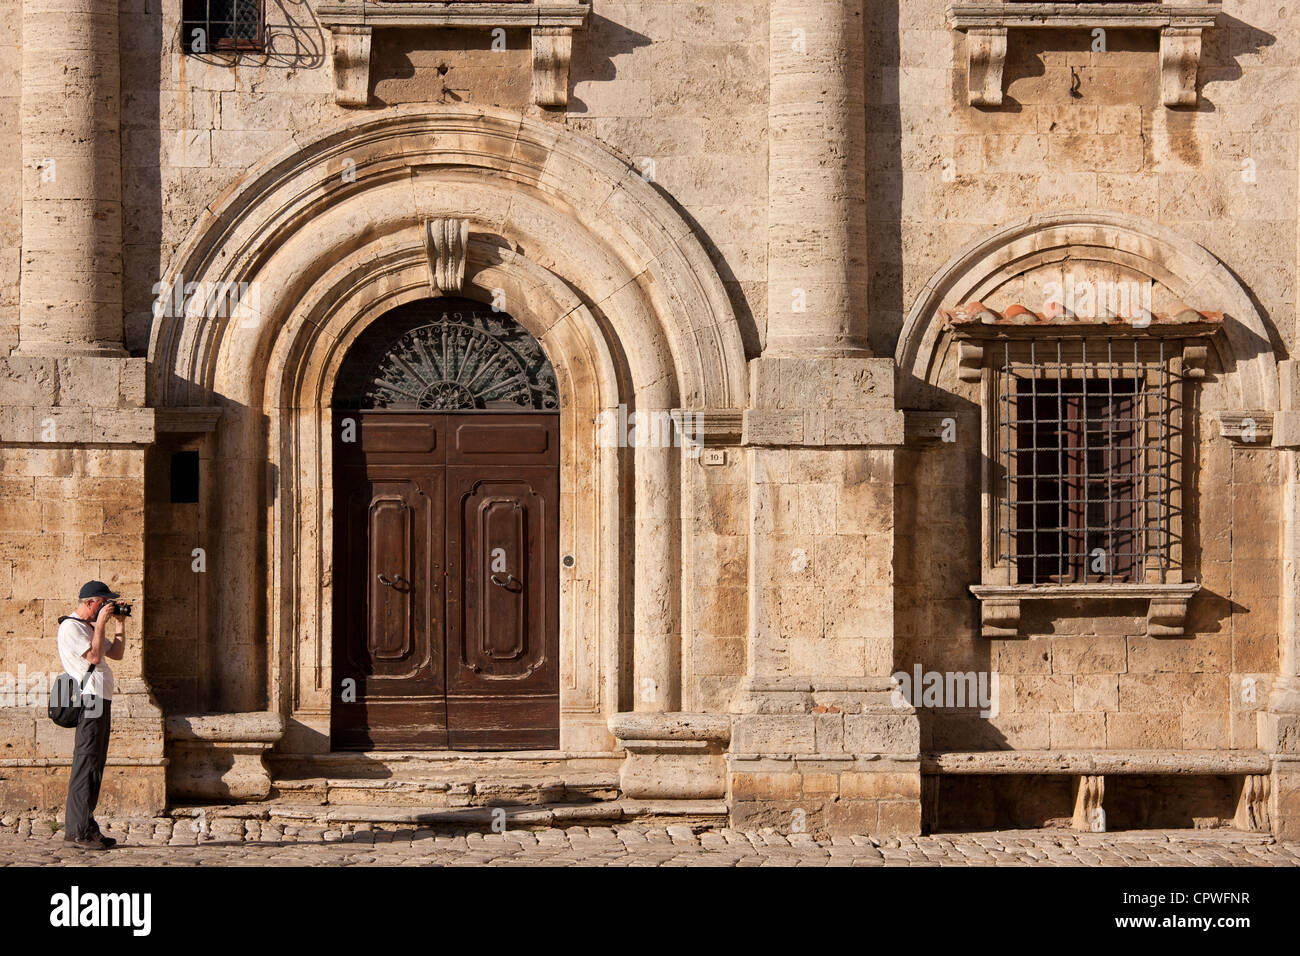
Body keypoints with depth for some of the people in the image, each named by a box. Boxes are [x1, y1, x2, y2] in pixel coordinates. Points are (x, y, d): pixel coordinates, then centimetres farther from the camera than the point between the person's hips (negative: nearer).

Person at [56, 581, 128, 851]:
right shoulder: (71, 626, -9)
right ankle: (80, 830, -14)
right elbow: (94, 656, -19)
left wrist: (119, 623, 15)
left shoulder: (90, 626, 22)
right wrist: (101, 623, -12)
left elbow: (116, 653, 22)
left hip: (100, 700, 10)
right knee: (87, 763, -12)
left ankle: (74, 828, 12)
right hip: (88, 700, -10)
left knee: (93, 764, 10)